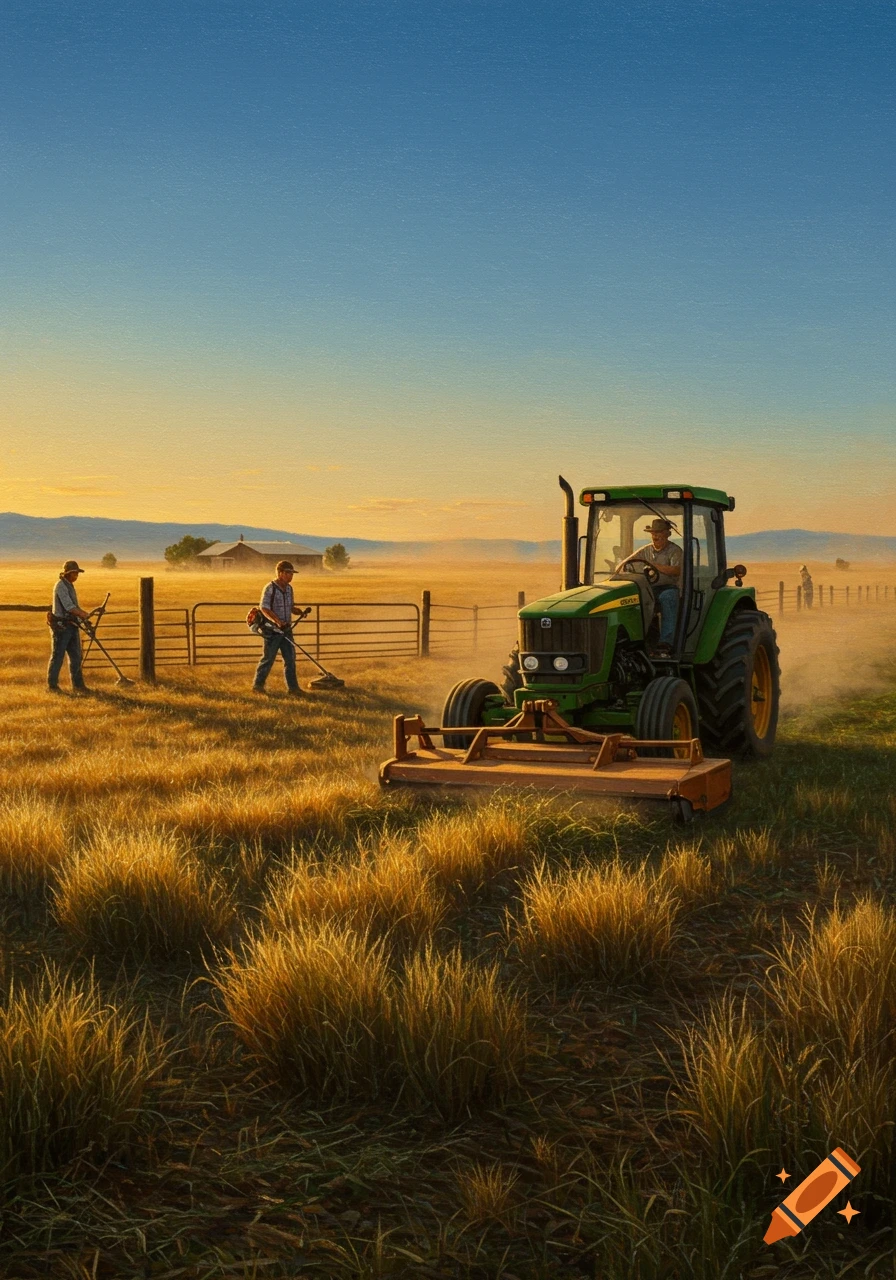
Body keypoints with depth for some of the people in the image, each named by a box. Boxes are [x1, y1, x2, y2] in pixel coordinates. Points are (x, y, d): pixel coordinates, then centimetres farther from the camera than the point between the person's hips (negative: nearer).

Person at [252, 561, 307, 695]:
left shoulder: (289, 588, 9)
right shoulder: (270, 588, -15)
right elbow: (264, 609, -20)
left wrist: (300, 611, -2)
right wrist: (278, 621, -29)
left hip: (285, 630, 7)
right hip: (272, 631, -7)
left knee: (290, 658, 5)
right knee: (268, 659, 1)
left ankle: (293, 687, 9)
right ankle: (257, 686, 13)